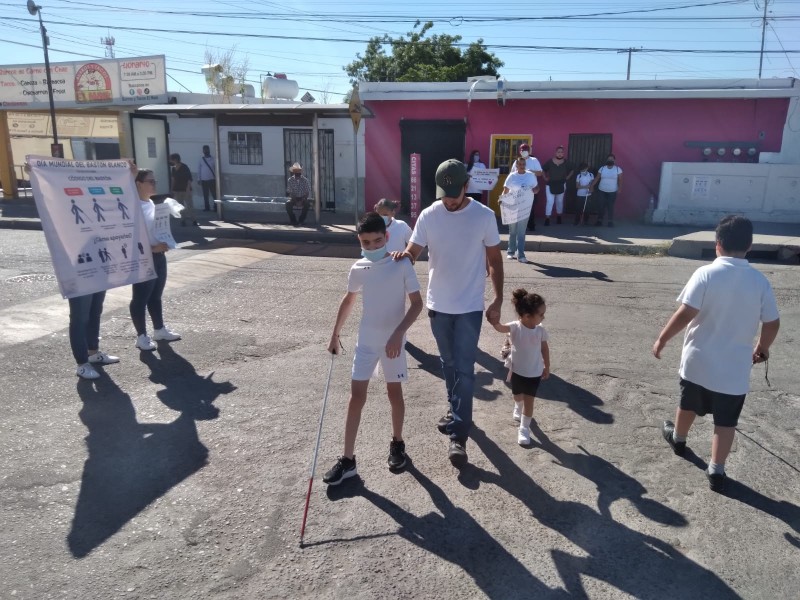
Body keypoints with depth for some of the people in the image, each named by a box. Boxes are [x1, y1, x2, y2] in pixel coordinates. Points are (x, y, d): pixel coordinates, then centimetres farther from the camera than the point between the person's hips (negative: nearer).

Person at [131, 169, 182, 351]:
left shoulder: (151, 203, 11)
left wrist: (163, 244, 6)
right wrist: (152, 248, -24)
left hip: (158, 256, 9)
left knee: (156, 296, 18)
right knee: (141, 298, 2)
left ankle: (160, 330, 30)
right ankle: (142, 336, 11)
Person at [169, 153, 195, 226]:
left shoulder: (184, 167, -9)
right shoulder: (173, 169, 8)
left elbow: (189, 179, -11)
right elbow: (173, 179, 15)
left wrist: (188, 189, -17)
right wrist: (172, 189, 11)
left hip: (186, 190, -6)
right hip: (177, 190, 6)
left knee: (189, 205, -5)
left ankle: (193, 220, 2)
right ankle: (183, 220, 10)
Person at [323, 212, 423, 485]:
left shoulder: (402, 265, -13)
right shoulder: (358, 269, -2)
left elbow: (417, 303, -13)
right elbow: (348, 300, 14)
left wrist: (398, 334, -23)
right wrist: (335, 334, 18)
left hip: (393, 341, -3)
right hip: (366, 340, 3)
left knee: (394, 392, 11)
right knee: (356, 395, 2)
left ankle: (397, 443, 35)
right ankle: (347, 459, 10)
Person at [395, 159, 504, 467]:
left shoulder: (484, 216, -8)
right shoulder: (428, 215, -3)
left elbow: (494, 259, -1)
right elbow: (414, 250, -2)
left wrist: (498, 300, -4)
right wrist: (403, 255, -27)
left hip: (470, 307, -3)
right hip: (437, 305, 3)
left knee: (464, 370, -3)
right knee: (449, 364, 18)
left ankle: (458, 436, 1)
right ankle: (455, 410, 40)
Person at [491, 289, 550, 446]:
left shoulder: (541, 330, -12)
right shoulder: (515, 327, -21)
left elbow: (545, 348, 2)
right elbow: (499, 327, -39)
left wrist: (547, 367, 8)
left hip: (534, 372, 0)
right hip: (517, 370, 0)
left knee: (529, 400, 2)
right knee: (517, 395, 23)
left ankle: (524, 428, 14)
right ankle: (518, 408, 57)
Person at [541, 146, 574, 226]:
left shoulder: (566, 162, -4)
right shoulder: (550, 161, -8)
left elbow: (572, 170, 12)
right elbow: (543, 169, 6)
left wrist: (567, 177, 4)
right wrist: (545, 178, -1)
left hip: (561, 185, 2)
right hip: (550, 184, -2)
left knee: (559, 201, 13)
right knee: (550, 201, -8)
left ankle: (559, 217, 27)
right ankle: (547, 218, -5)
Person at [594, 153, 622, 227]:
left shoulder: (618, 169, -2)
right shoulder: (602, 168, 3)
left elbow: (620, 180, -5)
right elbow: (597, 178, 2)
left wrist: (620, 188, -17)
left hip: (612, 192, -1)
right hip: (601, 191, 2)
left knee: (610, 207, 2)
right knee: (601, 206, 1)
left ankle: (610, 222, 12)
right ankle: (599, 221, 12)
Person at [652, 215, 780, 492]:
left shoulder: (706, 274, -15)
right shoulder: (760, 281, -5)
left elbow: (685, 314, -19)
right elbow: (772, 323, 1)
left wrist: (662, 339, -7)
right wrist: (762, 347, 19)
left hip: (698, 360, -1)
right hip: (735, 367, 1)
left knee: (688, 404, 23)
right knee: (726, 421, 11)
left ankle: (678, 439, 46)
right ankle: (716, 471, 14)